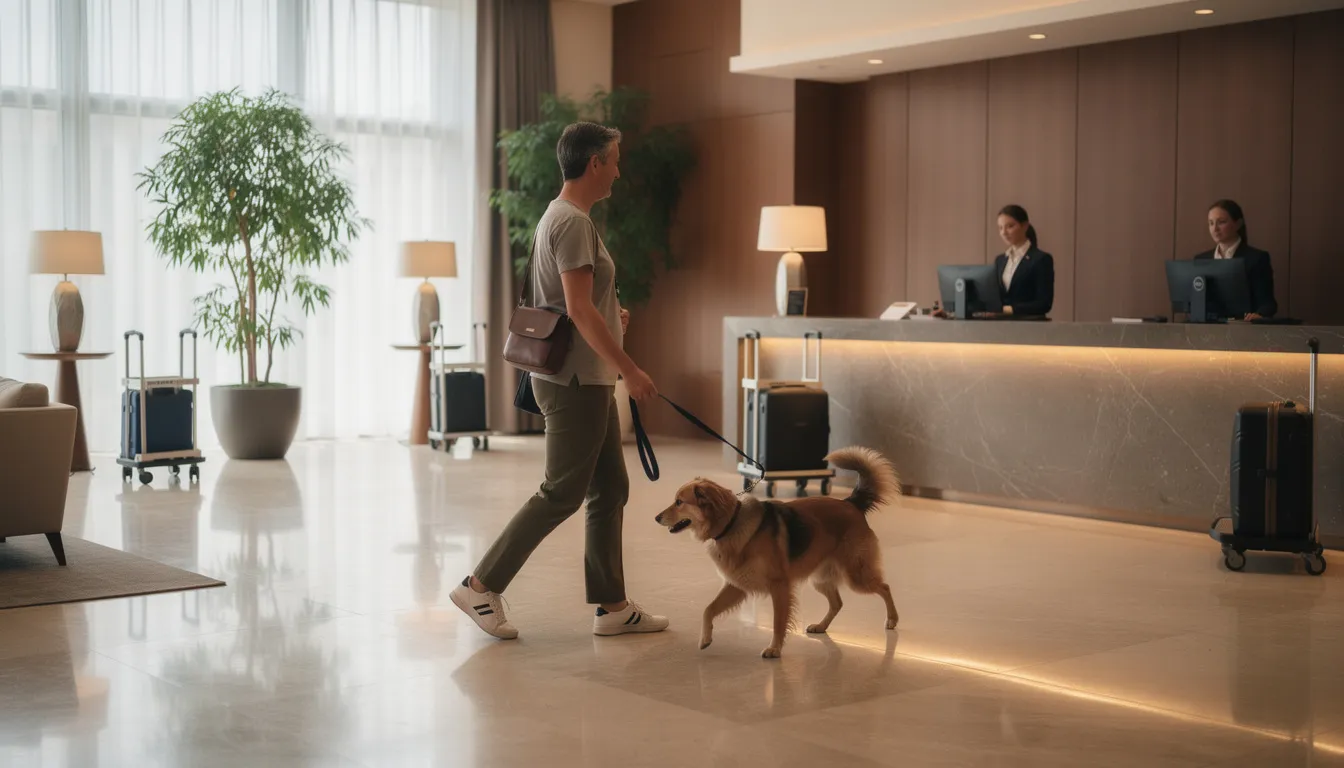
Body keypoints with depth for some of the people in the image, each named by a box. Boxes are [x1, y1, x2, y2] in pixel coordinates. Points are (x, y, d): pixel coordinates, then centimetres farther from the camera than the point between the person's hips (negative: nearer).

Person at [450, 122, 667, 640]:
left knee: (610, 490, 11)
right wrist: (629, 369, -22)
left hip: (588, 382, 11)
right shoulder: (572, 222, -15)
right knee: (561, 494, -5)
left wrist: (610, 316, 13)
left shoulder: (563, 217, 17)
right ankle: (481, 586, 3)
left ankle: (612, 606, 15)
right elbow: (579, 309, -23)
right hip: (576, 381, -11)